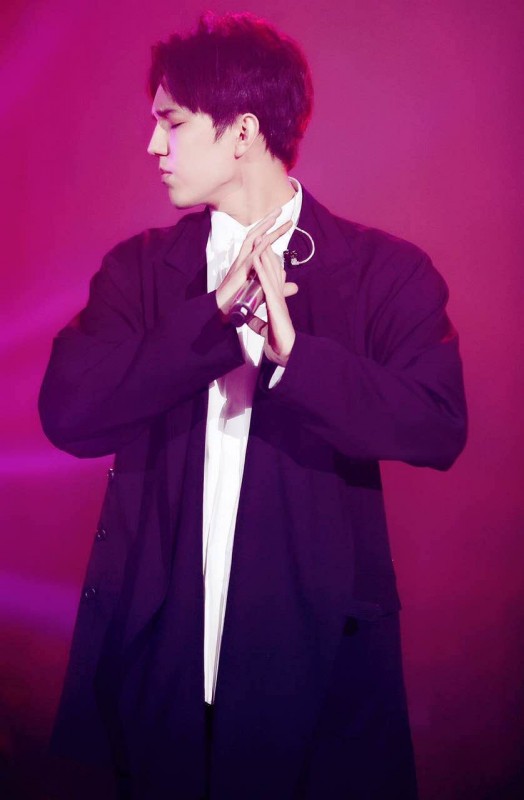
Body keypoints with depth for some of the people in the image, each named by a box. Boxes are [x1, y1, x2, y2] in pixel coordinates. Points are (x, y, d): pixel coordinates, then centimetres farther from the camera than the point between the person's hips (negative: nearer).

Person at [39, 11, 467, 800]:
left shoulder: (384, 271, -3)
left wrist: (296, 351, -28)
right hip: (158, 661, 3)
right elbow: (66, 411, -8)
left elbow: (439, 426, -16)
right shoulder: (138, 268, 6)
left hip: (315, 656, -2)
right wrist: (217, 315, -16)